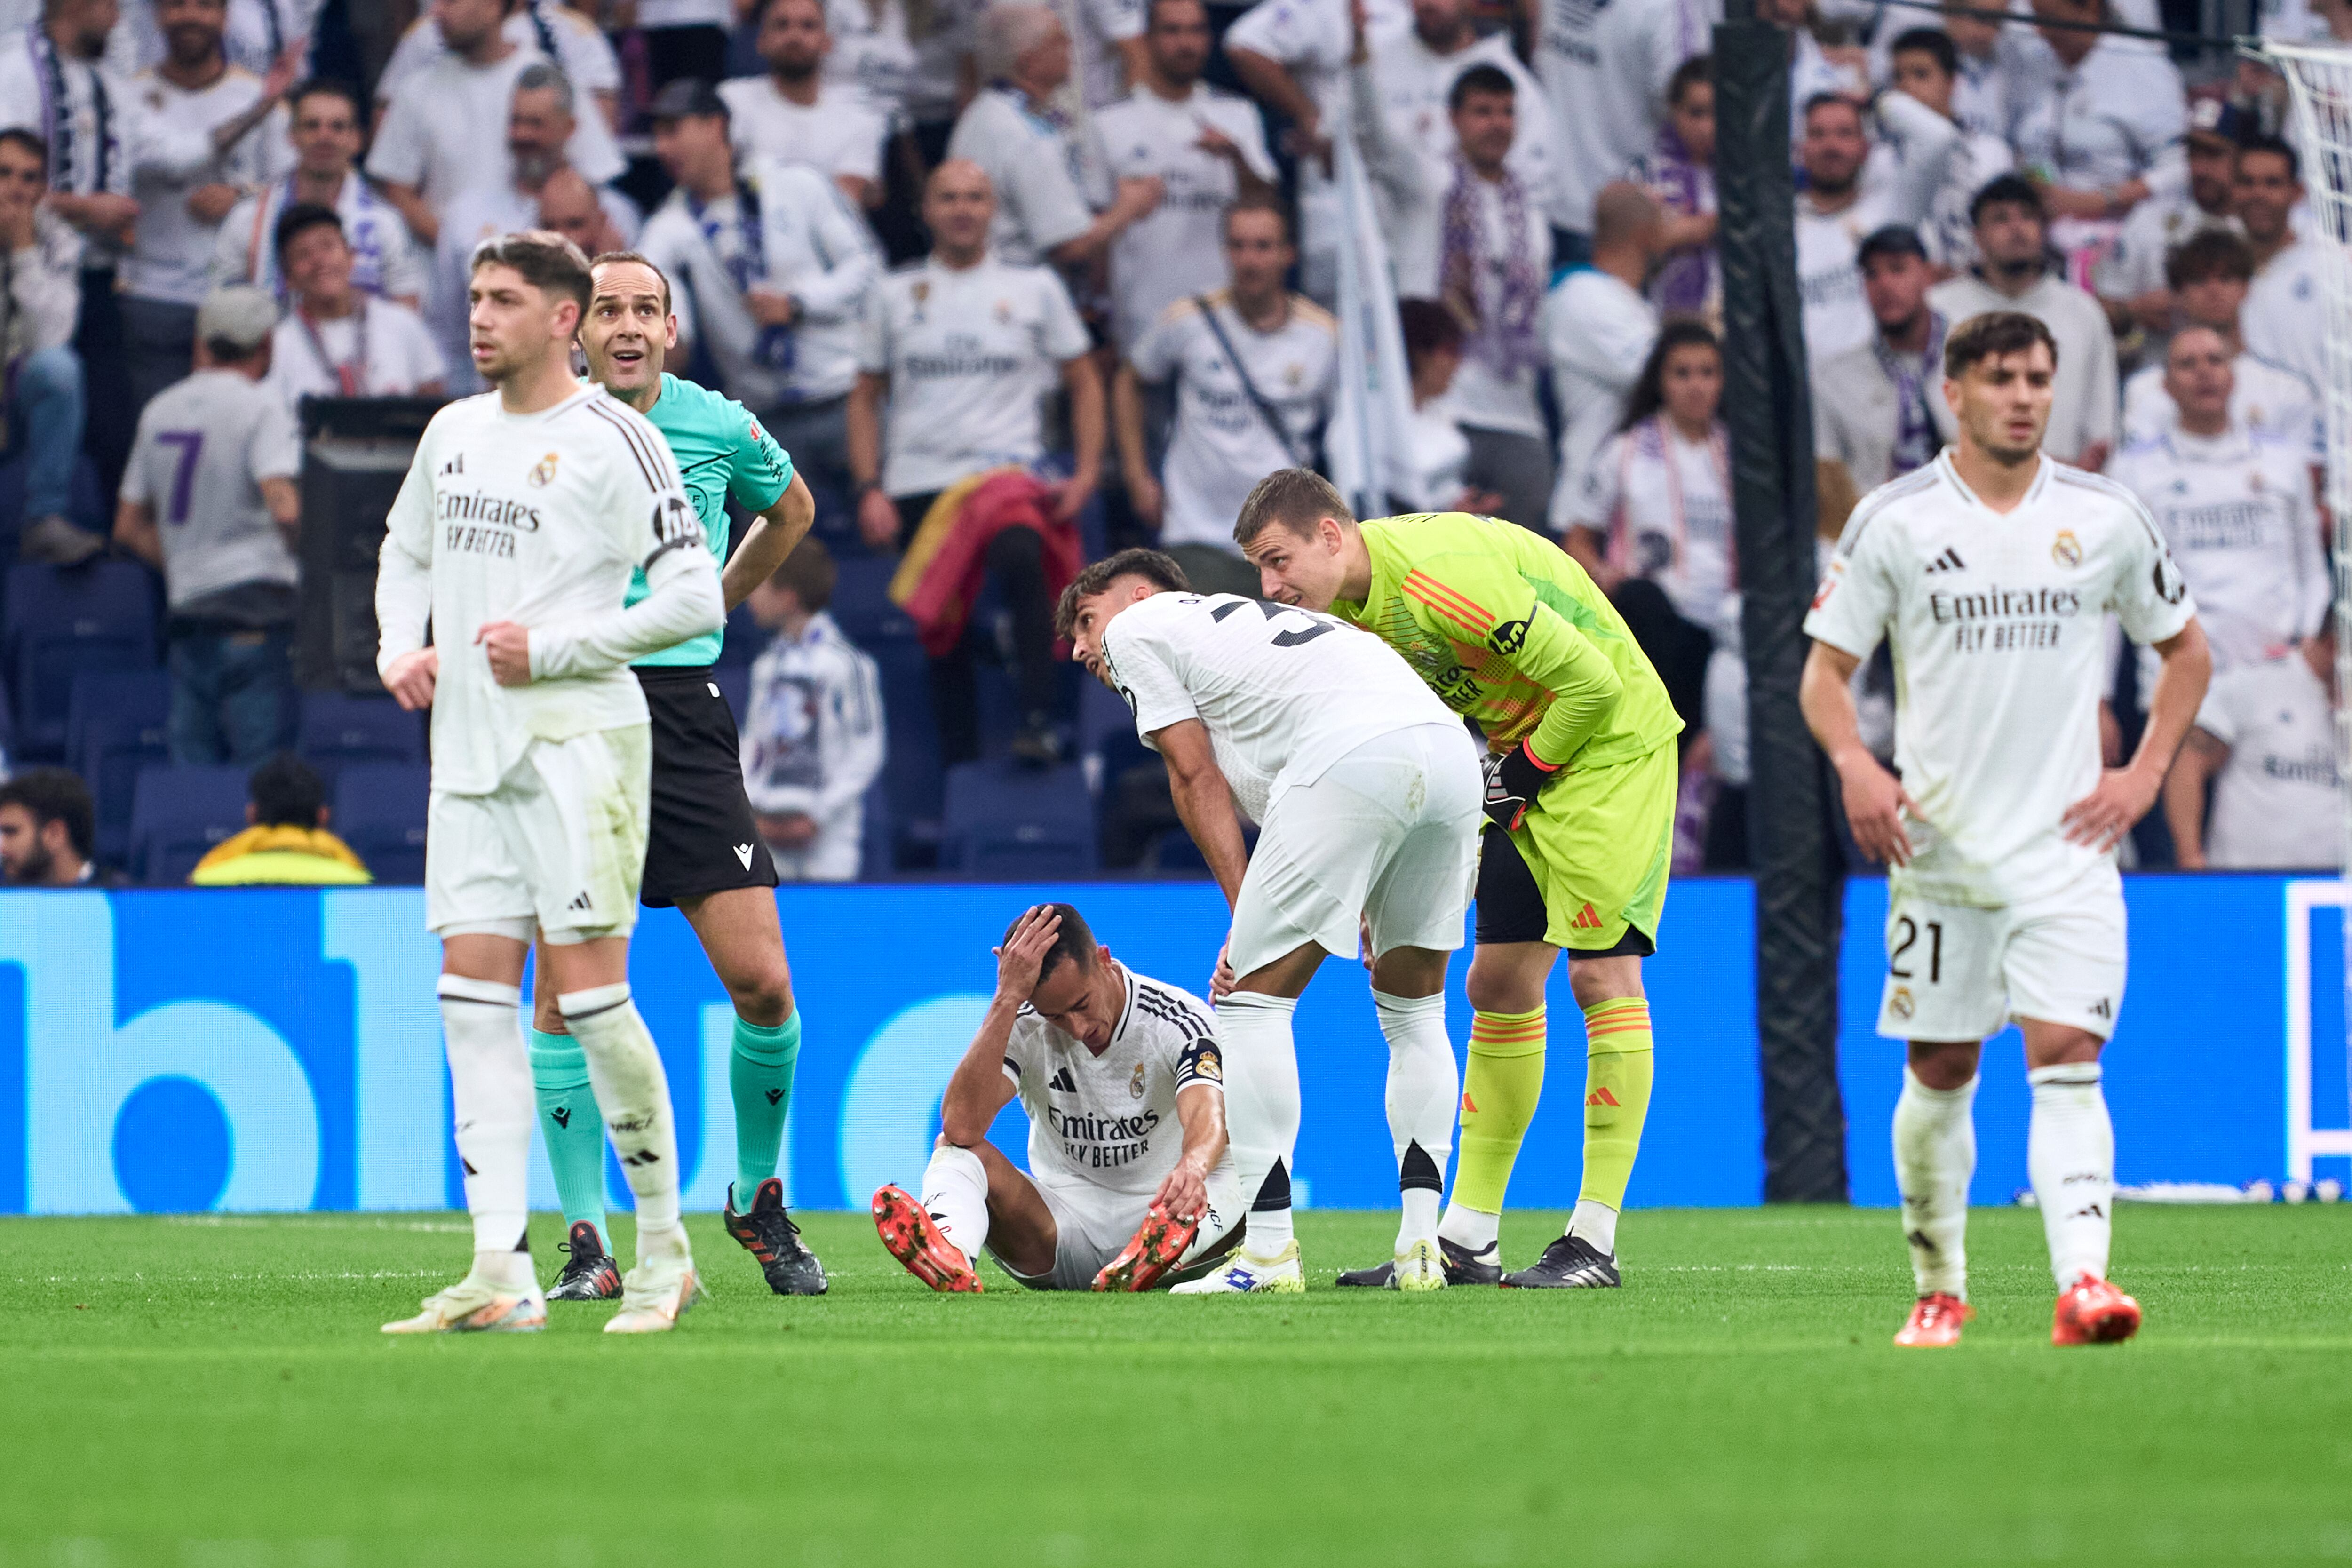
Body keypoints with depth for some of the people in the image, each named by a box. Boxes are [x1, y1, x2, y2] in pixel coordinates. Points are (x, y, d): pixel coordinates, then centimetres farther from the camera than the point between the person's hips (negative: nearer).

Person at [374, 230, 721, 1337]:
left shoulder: (613, 442, -6)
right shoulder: (453, 434, 14)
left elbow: (694, 596, -9)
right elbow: (406, 551, 29)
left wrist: (551, 650, -13)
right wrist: (400, 648, 10)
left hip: (577, 739, -6)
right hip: (469, 749, 6)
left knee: (588, 988, -9)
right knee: (475, 995, -2)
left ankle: (665, 1254, 4)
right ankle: (501, 1274, -5)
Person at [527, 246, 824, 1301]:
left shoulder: (719, 428, 5)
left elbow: (792, 508, 27)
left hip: (683, 711, 1)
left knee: (761, 984, -5)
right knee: (566, 988, -5)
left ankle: (759, 1198, 17)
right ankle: (588, 1239, 2)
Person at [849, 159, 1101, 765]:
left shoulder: (1034, 288, 10)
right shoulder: (896, 295, 13)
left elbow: (1083, 382, 13)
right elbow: (866, 398, 16)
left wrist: (1086, 473, -1)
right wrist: (870, 489, 2)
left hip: (1008, 470, -3)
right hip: (919, 482, 3)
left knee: (1020, 562, -33)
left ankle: (1039, 722, -35)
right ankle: (958, 766, 8)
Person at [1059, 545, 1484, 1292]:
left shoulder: (1136, 625, 20)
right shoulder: (1255, 620, 40)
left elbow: (1198, 780, 11)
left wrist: (1246, 918, 8)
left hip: (1357, 755, -8)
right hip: (1452, 748, 8)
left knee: (1252, 998, 2)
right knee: (1413, 1007, 21)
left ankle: (1268, 1250, -2)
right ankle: (1422, 1247, 13)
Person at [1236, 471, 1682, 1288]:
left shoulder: (1440, 576, -29)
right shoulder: (1350, 605, 0)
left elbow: (1592, 681, -26)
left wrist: (1522, 775, -13)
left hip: (1610, 738, -9)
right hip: (1526, 748, 9)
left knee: (1603, 971, -12)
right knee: (1500, 984, 7)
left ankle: (1595, 1242, -11)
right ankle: (1468, 1239, 10)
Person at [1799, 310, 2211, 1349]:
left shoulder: (2106, 518, 4)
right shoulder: (1893, 521, 0)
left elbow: (2185, 649, 17)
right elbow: (1824, 671, 4)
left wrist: (2143, 776, 5)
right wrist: (1856, 765, -15)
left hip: (2067, 844, 0)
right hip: (1939, 841, 0)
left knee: (2067, 1058, -14)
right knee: (1939, 1072, 5)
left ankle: (2084, 1282, -25)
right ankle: (1939, 1289, 20)